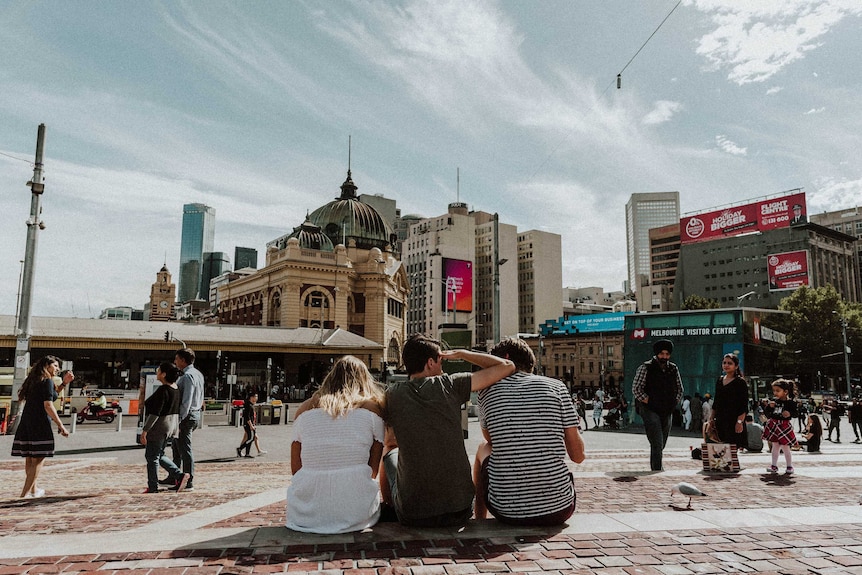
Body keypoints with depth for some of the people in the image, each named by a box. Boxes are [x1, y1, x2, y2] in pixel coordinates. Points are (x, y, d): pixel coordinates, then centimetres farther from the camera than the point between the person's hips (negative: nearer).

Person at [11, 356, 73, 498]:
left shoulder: (34, 380, 16)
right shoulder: (47, 381, -9)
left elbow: (51, 393, 29)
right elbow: (48, 406, -16)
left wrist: (64, 383, 19)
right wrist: (60, 426, -14)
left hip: (26, 422, 9)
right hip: (39, 422, -9)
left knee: (30, 458, 17)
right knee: (39, 458, -3)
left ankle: (33, 489, 31)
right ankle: (25, 493, -5)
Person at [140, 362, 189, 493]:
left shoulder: (163, 390, -21)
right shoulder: (176, 389, 7)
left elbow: (155, 413, -23)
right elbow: (176, 410, 15)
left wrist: (145, 430, -19)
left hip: (159, 427, -9)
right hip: (171, 426, 9)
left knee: (152, 457, 5)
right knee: (158, 455, 21)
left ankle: (153, 487, 15)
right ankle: (179, 475, 13)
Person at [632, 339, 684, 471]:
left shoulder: (673, 369, 9)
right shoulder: (645, 368, -8)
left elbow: (679, 389, 20)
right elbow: (636, 389, -10)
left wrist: (674, 403, 10)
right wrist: (649, 402, -12)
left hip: (666, 412, 6)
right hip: (650, 411, -6)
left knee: (661, 445, 13)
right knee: (657, 445, -15)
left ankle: (653, 469, 27)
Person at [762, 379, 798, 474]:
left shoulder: (791, 402, -8)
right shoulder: (773, 401, 4)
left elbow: (795, 413, -8)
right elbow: (768, 414, 7)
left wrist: (789, 414, -28)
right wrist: (770, 407, -11)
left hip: (784, 426, -4)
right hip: (774, 425, 4)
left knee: (785, 446, 1)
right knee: (775, 446, 11)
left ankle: (789, 466, 18)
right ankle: (774, 466, 18)